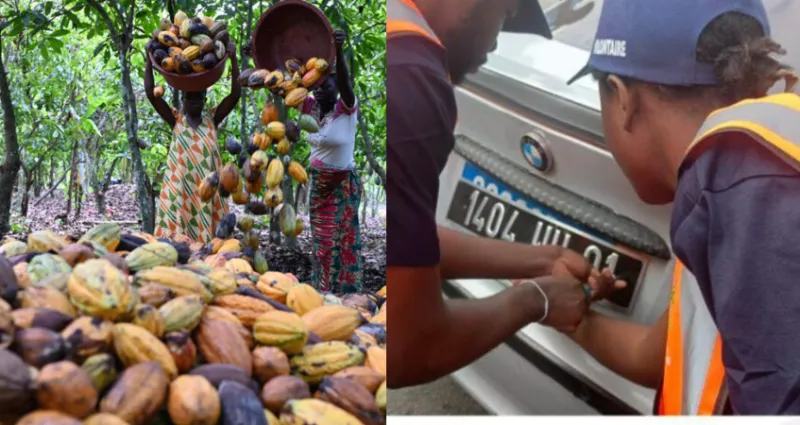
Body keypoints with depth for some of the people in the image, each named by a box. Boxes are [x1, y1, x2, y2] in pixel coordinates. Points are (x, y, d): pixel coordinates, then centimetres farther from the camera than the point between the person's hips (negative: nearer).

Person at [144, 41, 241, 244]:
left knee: (206, 229, -2)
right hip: (180, 185, -1)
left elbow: (235, 94, 0)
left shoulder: (212, 119, 9)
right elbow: (150, 93, 1)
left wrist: (233, 59, -7)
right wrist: (149, 59, -4)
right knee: (177, 230, -6)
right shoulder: (176, 119, 7)